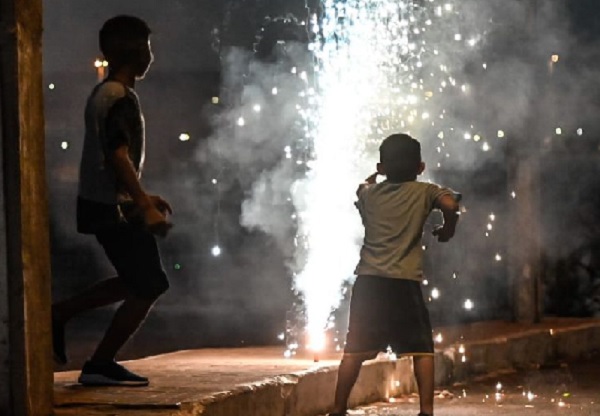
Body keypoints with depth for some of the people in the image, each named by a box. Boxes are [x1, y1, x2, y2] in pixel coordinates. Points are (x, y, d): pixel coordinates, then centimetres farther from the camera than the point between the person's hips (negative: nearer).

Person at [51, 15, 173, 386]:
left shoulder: (103, 94, 14)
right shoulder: (122, 98, -16)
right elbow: (119, 157, -26)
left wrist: (143, 198, 25)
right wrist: (146, 206, -29)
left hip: (102, 203, 10)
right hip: (111, 207, -10)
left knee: (137, 282, 20)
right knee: (149, 285, -3)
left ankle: (59, 314, 19)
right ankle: (100, 366, 0)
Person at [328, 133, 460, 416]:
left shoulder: (369, 193, 12)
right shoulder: (424, 192, 3)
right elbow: (450, 204, -16)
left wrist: (374, 176, 52)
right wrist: (447, 230, 2)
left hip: (369, 281, 3)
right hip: (405, 281, -3)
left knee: (355, 349, 6)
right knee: (422, 349, 6)